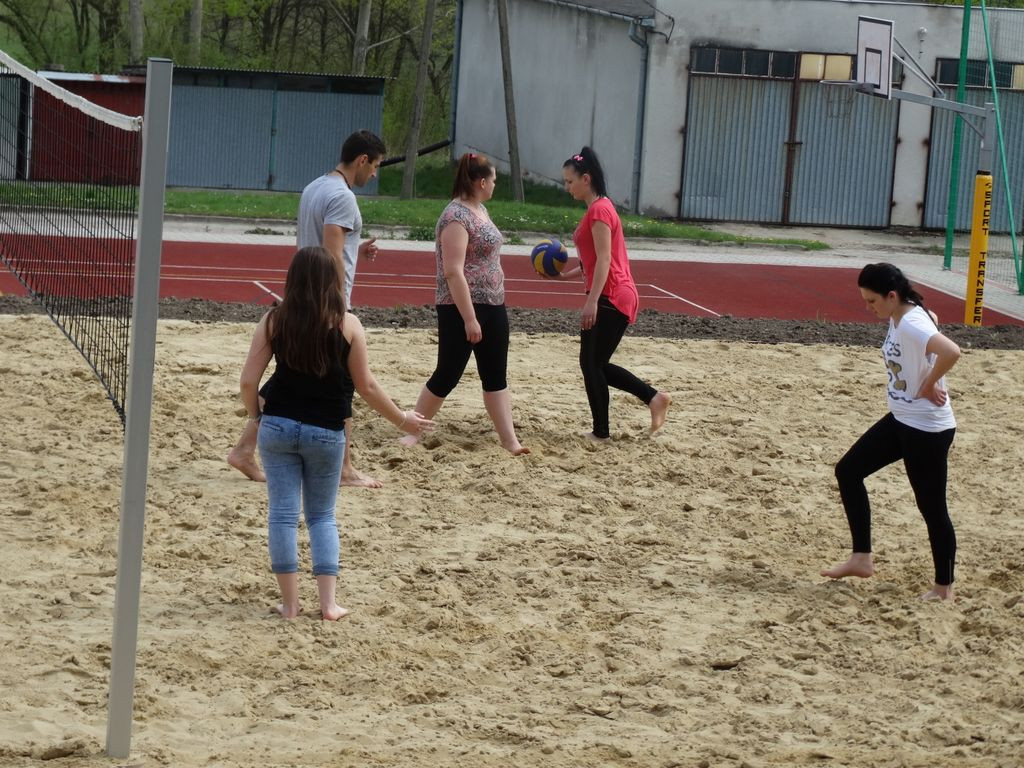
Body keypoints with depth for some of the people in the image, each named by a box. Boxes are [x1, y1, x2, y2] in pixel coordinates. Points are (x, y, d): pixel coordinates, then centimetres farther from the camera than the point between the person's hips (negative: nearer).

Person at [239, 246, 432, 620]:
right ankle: (328, 602, 9)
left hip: (278, 426, 0)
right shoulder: (347, 325, -7)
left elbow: (248, 381, -5)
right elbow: (366, 386, -3)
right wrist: (402, 419, 10)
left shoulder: (274, 321, -4)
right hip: (326, 434, 0)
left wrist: (256, 416, 13)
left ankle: (290, 603, 8)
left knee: (282, 513, 7)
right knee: (322, 516, 15)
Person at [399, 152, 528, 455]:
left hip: (492, 306, 9)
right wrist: (470, 319, -24)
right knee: (447, 374, -1)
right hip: (462, 309, -9)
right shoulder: (456, 217, -18)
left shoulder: (480, 210, 11)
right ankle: (413, 431, 13)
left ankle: (509, 441, 9)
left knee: (495, 376, 8)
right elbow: (453, 271, -23)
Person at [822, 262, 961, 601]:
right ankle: (861, 558, 18)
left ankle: (944, 587, 17)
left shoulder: (911, 326, -26)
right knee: (848, 471, 12)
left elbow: (951, 351, -44)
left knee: (932, 507, 2)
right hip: (901, 419, 10)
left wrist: (929, 385, -26)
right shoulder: (900, 316, 2)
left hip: (927, 429, -10)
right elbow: (932, 319, 26)